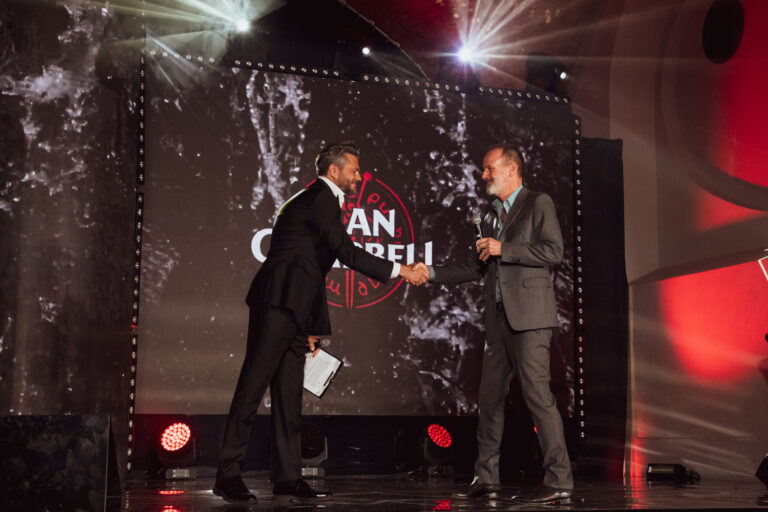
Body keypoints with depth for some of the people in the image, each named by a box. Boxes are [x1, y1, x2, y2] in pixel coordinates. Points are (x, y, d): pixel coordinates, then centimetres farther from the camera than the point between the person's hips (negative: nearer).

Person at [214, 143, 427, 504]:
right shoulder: (319, 197, -7)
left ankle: (288, 480, 10)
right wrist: (398, 270, -13)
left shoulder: (321, 201, 23)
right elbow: (346, 252, -17)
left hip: (291, 312, 10)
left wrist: (314, 326, 24)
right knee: (253, 386, -6)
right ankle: (228, 474, -1)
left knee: (289, 396, 7)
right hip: (277, 302, -10)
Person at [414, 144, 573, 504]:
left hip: (528, 314, -8)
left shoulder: (537, 204, 1)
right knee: (490, 396, 8)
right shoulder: (491, 218, 24)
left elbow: (553, 251, -11)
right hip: (499, 318, 8)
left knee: (536, 392, -12)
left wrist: (503, 250, -12)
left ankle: (559, 481, -7)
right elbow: (477, 268, 24)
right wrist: (432, 273, 17)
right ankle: (486, 480, 17)